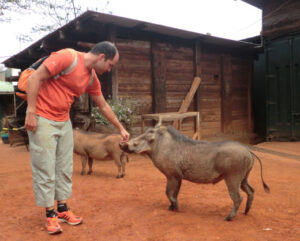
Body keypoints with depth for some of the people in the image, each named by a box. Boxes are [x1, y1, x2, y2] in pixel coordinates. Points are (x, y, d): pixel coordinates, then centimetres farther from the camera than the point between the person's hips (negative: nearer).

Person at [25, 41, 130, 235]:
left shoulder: (92, 79, 6)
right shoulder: (67, 57, -17)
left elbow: (104, 106, 16)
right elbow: (35, 78, -17)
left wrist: (121, 128, 20)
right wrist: (31, 112, -19)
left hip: (64, 122, 7)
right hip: (41, 119, -7)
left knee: (65, 167, 9)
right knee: (45, 168, -2)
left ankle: (63, 209, 21)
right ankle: (50, 214, 9)